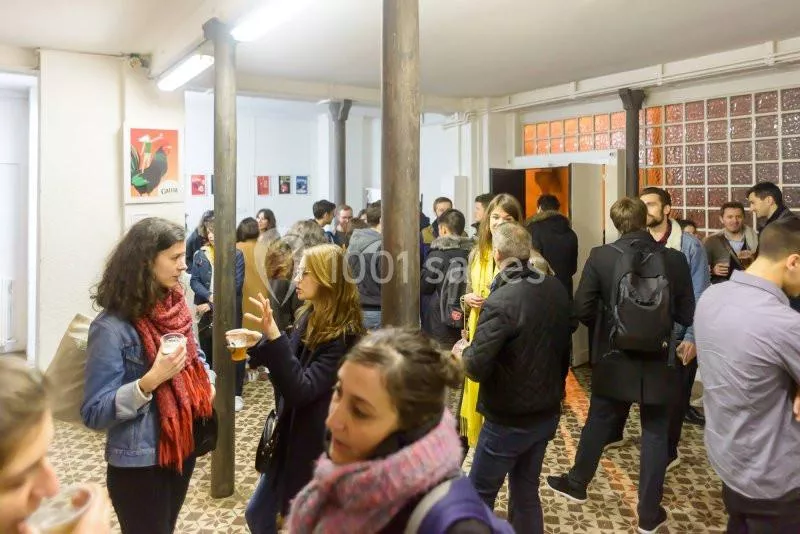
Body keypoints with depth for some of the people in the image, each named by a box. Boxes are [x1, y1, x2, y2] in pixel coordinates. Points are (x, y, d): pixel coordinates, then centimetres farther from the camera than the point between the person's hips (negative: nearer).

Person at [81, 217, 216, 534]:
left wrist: (208, 382, -1)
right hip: (140, 463, -7)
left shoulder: (174, 307, 0)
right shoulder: (112, 327, -21)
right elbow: (94, 413, -22)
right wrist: (150, 381, -34)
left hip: (183, 446, 7)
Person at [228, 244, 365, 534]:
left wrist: (274, 336, -36)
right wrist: (259, 342, -2)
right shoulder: (310, 316, 2)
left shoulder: (343, 337, -23)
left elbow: (300, 390, -28)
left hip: (317, 445, -8)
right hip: (290, 434, 8)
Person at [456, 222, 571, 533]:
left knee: (480, 494, 11)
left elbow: (476, 367, -23)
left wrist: (462, 352, -5)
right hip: (547, 412, 7)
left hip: (508, 419, -7)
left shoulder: (500, 302, -24)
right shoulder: (557, 290, -2)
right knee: (526, 492, 20)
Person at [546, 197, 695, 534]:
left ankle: (577, 484, 38)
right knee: (655, 434, 12)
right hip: (659, 361, 0)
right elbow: (687, 316, -3)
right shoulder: (675, 260, -8)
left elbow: (582, 310, -11)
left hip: (614, 360, 0)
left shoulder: (600, 257, -12)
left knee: (598, 423, 19)